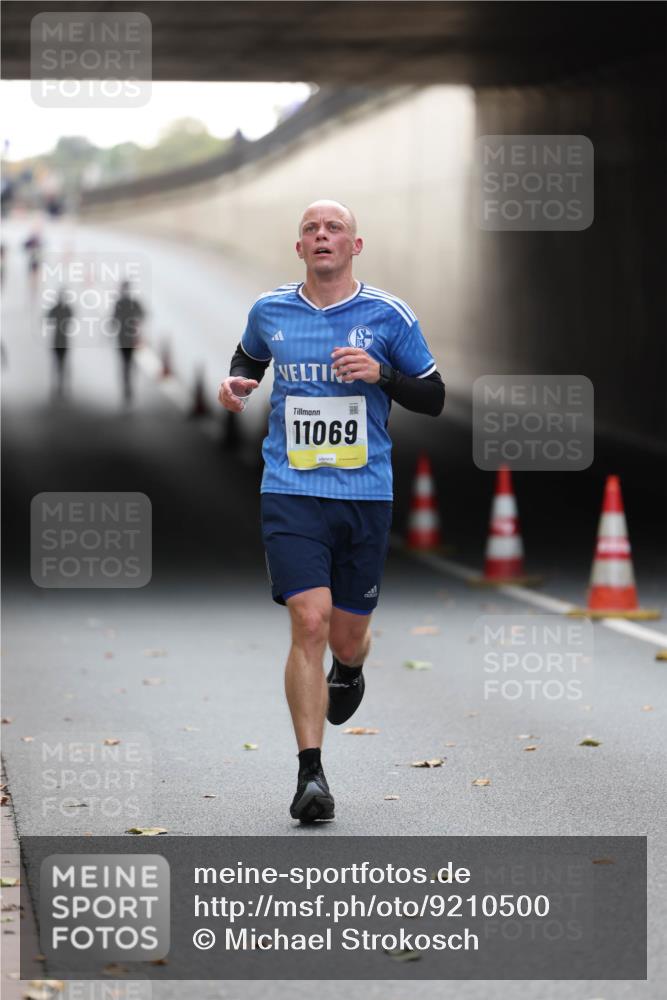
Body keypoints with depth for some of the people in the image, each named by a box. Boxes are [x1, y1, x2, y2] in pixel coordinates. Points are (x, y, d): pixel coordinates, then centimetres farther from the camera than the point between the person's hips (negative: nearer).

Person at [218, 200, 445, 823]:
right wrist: (235, 381, 6)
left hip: (365, 496, 0)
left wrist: (381, 374, -12)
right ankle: (311, 773, -12)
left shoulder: (388, 316, 1)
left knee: (346, 637, 8)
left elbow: (434, 398, 6)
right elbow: (249, 356, 28)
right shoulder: (269, 311, 6)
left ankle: (348, 670, 48)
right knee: (309, 622, -16)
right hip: (290, 492, 0)